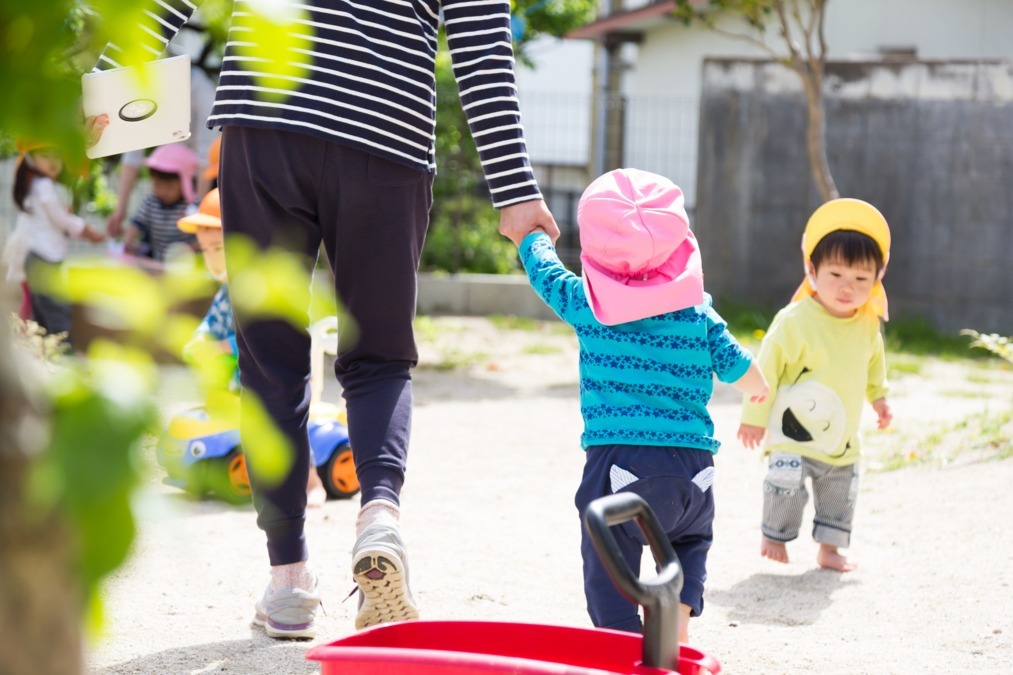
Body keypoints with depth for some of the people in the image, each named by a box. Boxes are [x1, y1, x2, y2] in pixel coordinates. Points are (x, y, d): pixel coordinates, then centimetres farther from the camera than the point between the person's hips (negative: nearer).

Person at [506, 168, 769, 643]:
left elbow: (541, 266, 18)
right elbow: (742, 371, 11)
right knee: (689, 544, 27)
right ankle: (676, 630, 10)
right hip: (693, 463, 3)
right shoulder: (699, 312, 4)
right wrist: (758, 389, 35)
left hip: (617, 462, -3)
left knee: (608, 571, 3)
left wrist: (531, 234, 40)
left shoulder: (586, 304, 0)